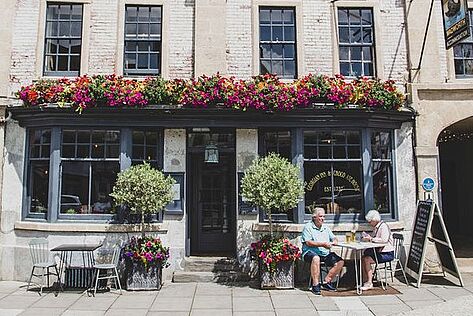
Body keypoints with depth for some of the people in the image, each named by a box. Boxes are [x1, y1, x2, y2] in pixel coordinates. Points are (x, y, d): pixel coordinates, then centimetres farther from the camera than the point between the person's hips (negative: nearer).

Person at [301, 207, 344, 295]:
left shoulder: (326, 228, 21)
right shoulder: (308, 227, -1)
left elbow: (334, 238, 20)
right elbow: (308, 243, -11)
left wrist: (334, 242, -5)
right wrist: (323, 244, -17)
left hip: (325, 253, 7)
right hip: (310, 252, -7)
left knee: (340, 262, -11)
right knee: (316, 258, -38)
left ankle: (326, 282, -3)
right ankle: (315, 284, -29)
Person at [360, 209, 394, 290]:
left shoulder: (383, 226, -16)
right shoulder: (376, 227, 14)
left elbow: (384, 240, -28)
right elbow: (373, 237, 25)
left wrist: (371, 239, -23)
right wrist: (367, 236, 5)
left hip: (387, 253, -9)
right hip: (379, 251, 9)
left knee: (367, 260, -20)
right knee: (363, 258, -4)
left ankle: (369, 283, -11)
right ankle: (366, 281, 0)